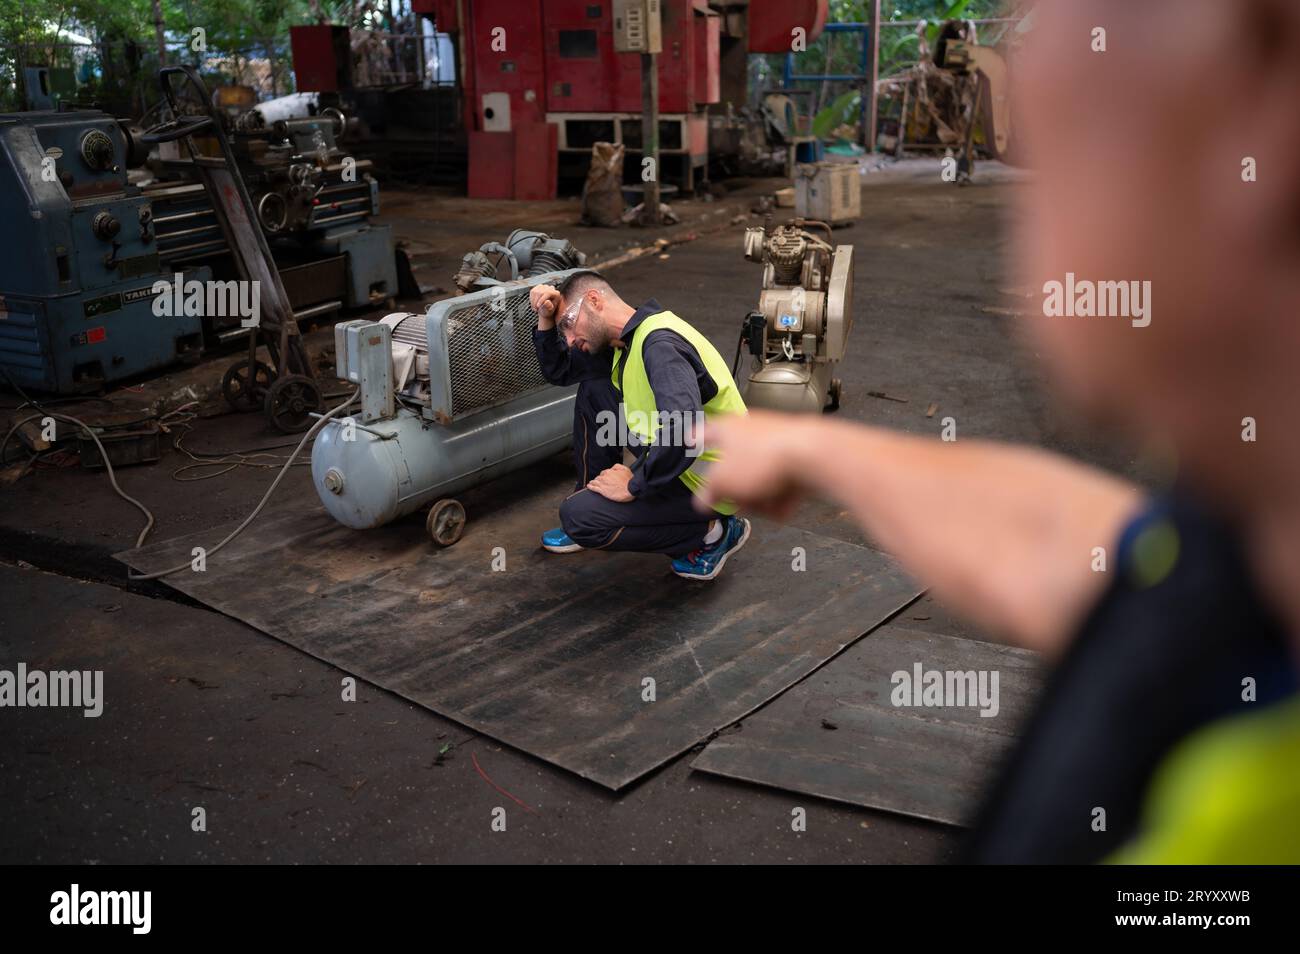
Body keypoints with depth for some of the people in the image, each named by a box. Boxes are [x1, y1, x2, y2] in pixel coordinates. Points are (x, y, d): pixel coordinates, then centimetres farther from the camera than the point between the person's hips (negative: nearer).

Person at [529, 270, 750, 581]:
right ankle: (592, 510, 18)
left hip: (709, 482, -10)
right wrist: (546, 319, 2)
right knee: (592, 392, 11)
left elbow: (685, 433, -38)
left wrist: (634, 486, -25)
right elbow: (559, 371, 19)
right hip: (674, 461, 10)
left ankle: (711, 531, -4)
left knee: (577, 517, -17)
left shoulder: (660, 342, -25)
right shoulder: (627, 340, 6)